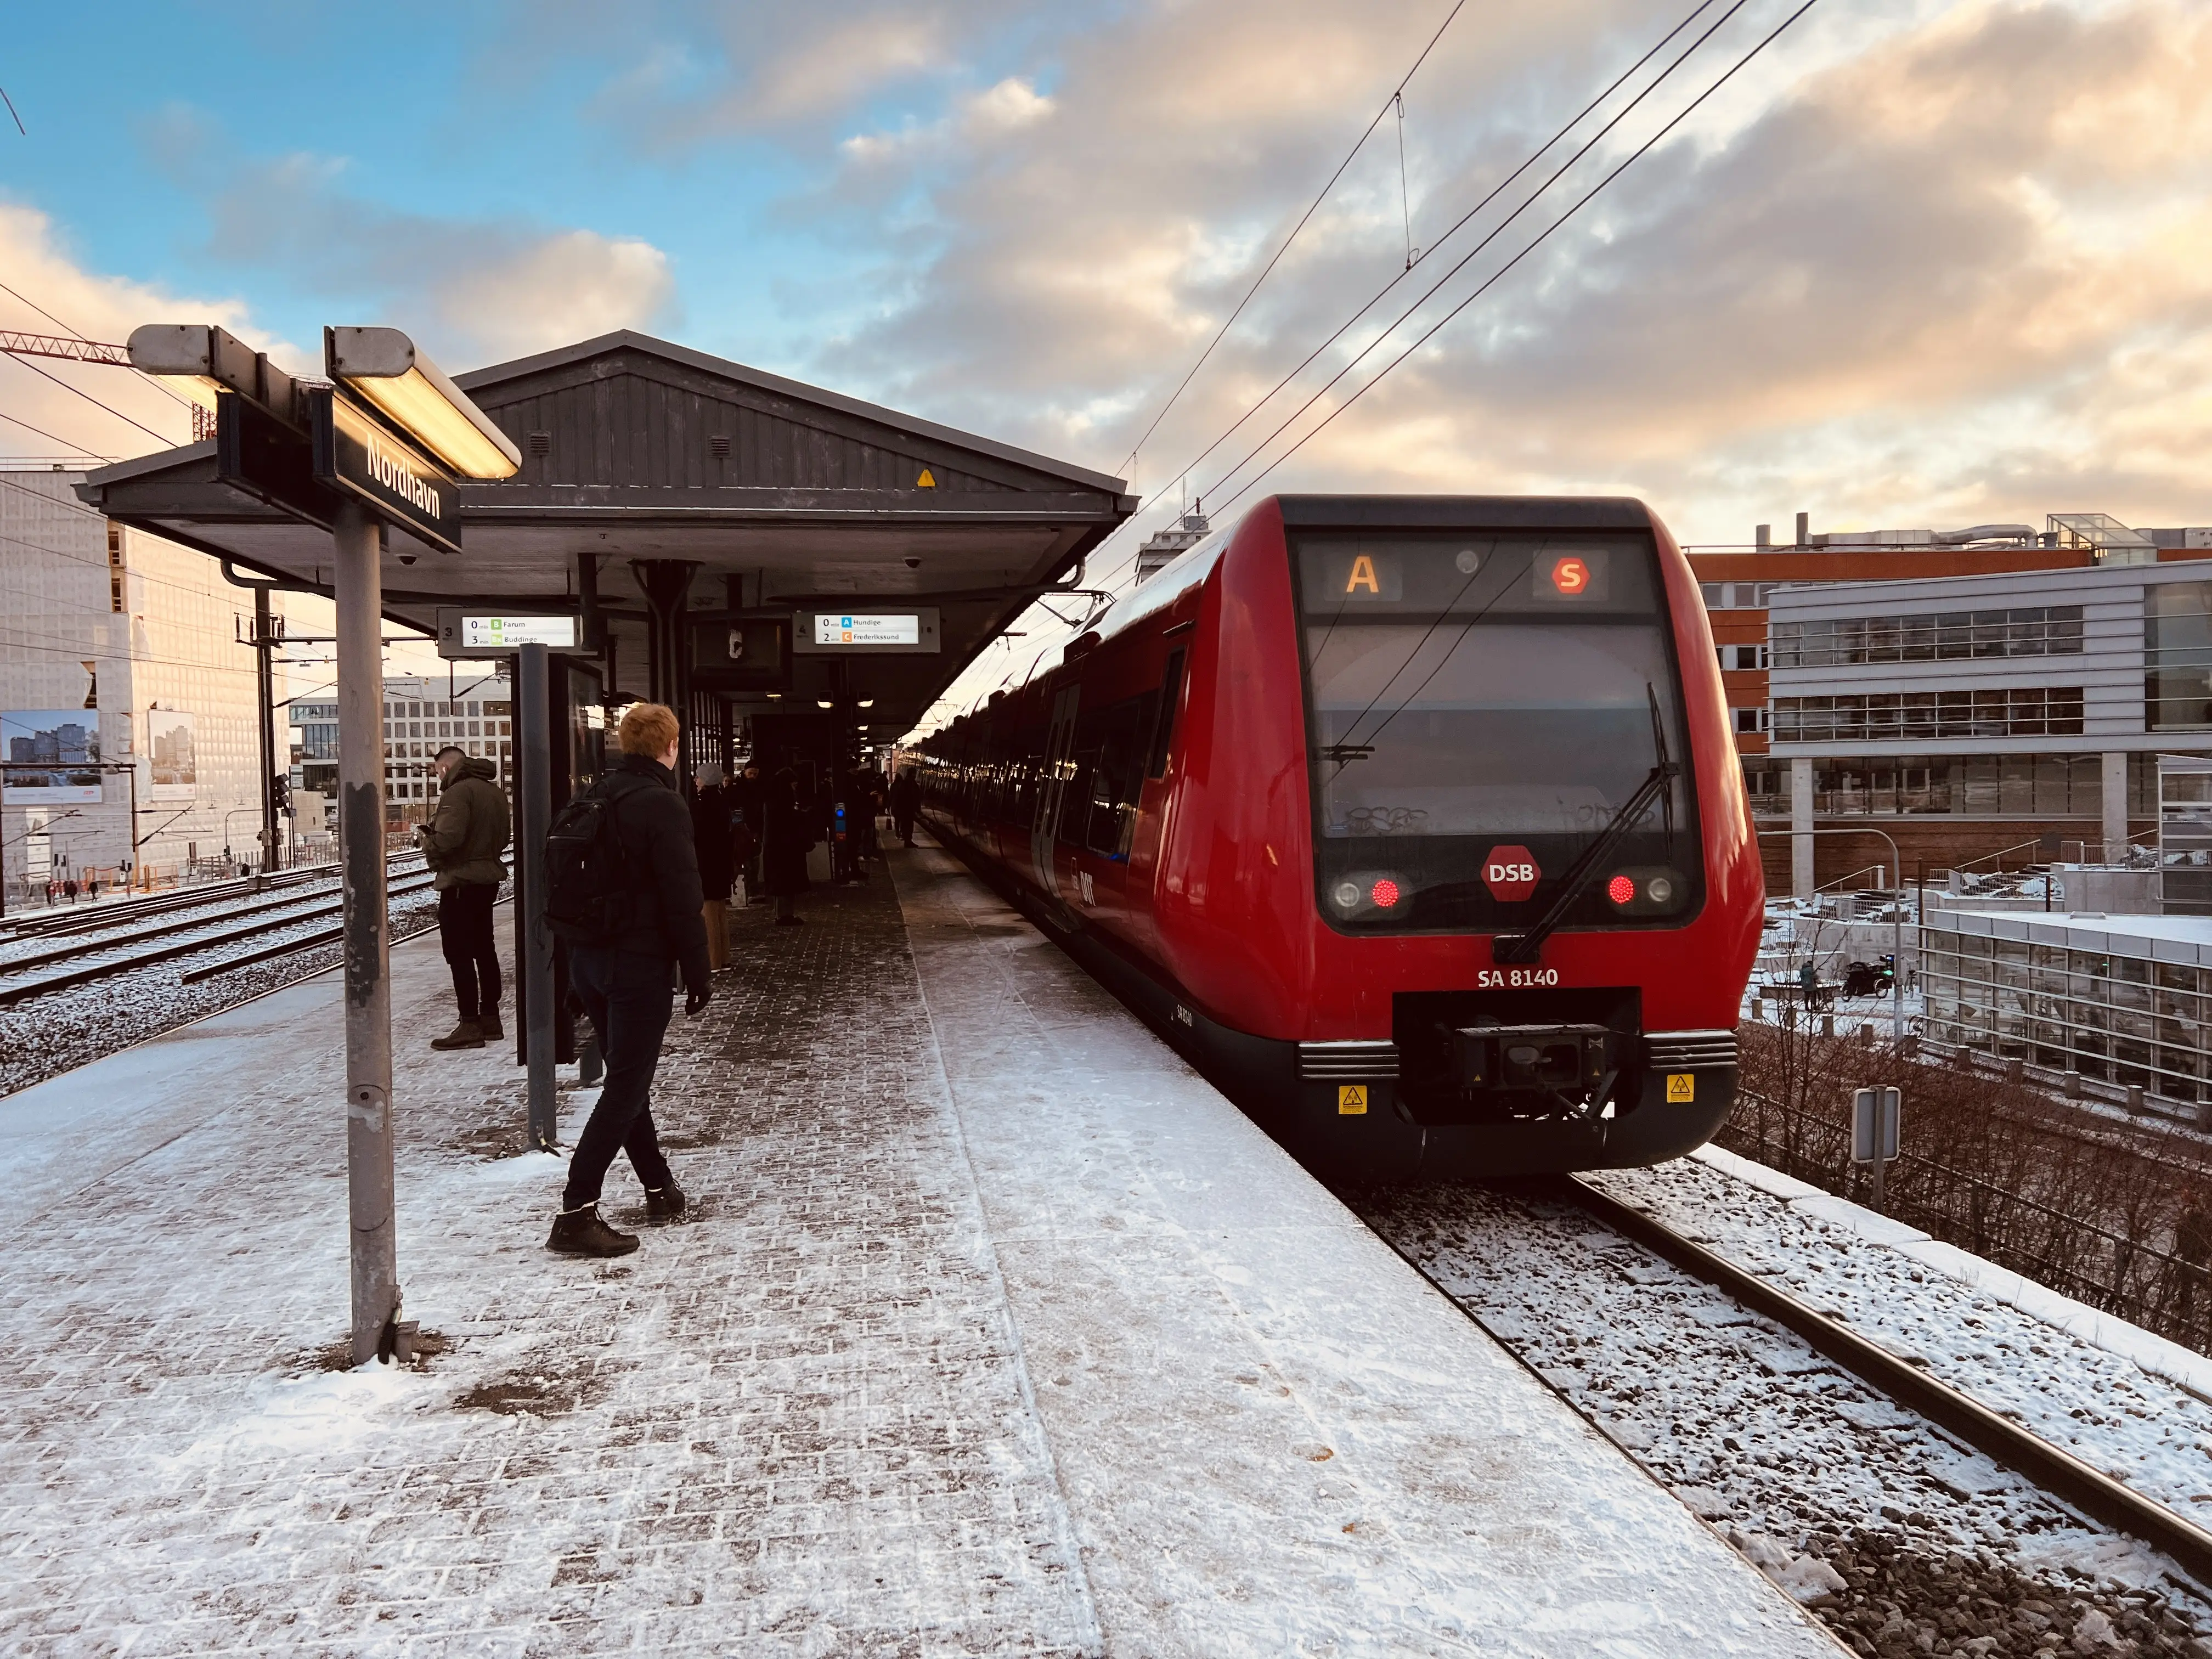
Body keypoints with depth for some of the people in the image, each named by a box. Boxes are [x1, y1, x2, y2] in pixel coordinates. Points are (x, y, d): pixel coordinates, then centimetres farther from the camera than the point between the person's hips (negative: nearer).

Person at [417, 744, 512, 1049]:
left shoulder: (457, 791, -16)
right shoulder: (495, 791, 13)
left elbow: (448, 839, -26)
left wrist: (426, 839, -6)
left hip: (460, 882, -9)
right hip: (489, 878, 9)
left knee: (460, 955, -4)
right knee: (484, 949, 16)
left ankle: (470, 1025, -4)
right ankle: (490, 1018, 21)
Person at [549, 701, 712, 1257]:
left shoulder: (596, 796, 9)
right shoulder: (662, 803, -15)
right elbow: (683, 898, -17)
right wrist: (698, 972, -9)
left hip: (587, 959, 8)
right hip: (639, 963, -8)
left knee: (626, 1077, 18)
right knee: (626, 1087, -4)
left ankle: (660, 1189, 30)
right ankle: (576, 1214, -8)